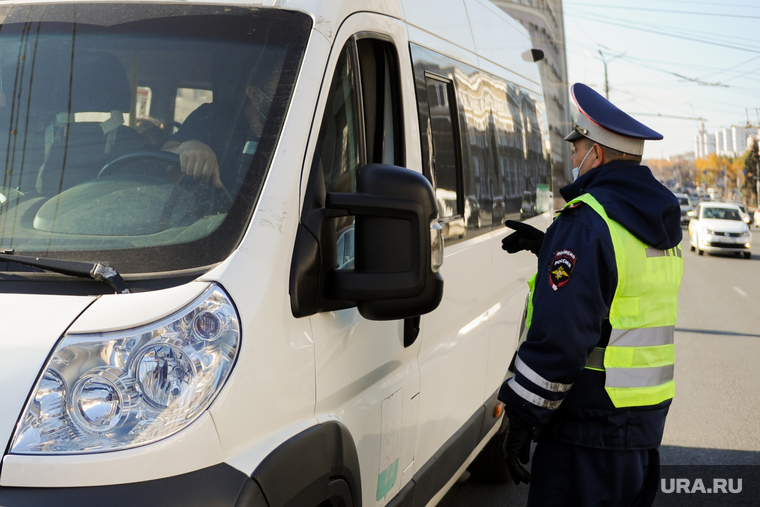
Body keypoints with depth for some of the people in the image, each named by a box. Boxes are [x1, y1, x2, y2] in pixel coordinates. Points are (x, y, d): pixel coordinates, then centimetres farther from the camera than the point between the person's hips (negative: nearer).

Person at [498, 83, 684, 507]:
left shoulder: (586, 222, -18)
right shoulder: (662, 224, 10)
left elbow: (560, 334, -23)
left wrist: (522, 418, -15)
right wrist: (553, 249, 24)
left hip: (589, 429, -9)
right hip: (648, 423, 9)